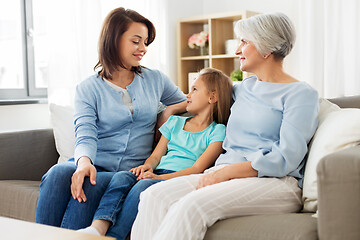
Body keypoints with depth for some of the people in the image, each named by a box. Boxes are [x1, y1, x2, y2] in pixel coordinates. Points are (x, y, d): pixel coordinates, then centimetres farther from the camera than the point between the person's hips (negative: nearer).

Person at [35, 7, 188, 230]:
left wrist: (171, 109, 4)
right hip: (93, 164, 0)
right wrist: (84, 162, -32)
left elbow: (188, 102, 29)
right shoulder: (88, 88, 7)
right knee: (57, 174, -34)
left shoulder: (155, 80, 15)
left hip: (131, 171, 0)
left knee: (90, 186, -34)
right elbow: (85, 134, -9)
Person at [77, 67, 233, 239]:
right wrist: (148, 166, -5)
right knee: (121, 177, -26)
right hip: (158, 174, 5)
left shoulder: (217, 131, 7)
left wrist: (160, 177, -18)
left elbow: (198, 168, -5)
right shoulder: (175, 122, 27)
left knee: (145, 185, -35)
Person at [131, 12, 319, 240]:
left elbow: (286, 159, -12)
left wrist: (225, 172, -18)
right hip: (226, 175, 7)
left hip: (273, 182, -6)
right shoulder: (245, 87, 22)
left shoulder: (301, 94, 0)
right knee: (154, 196, -22)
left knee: (193, 205, -35)